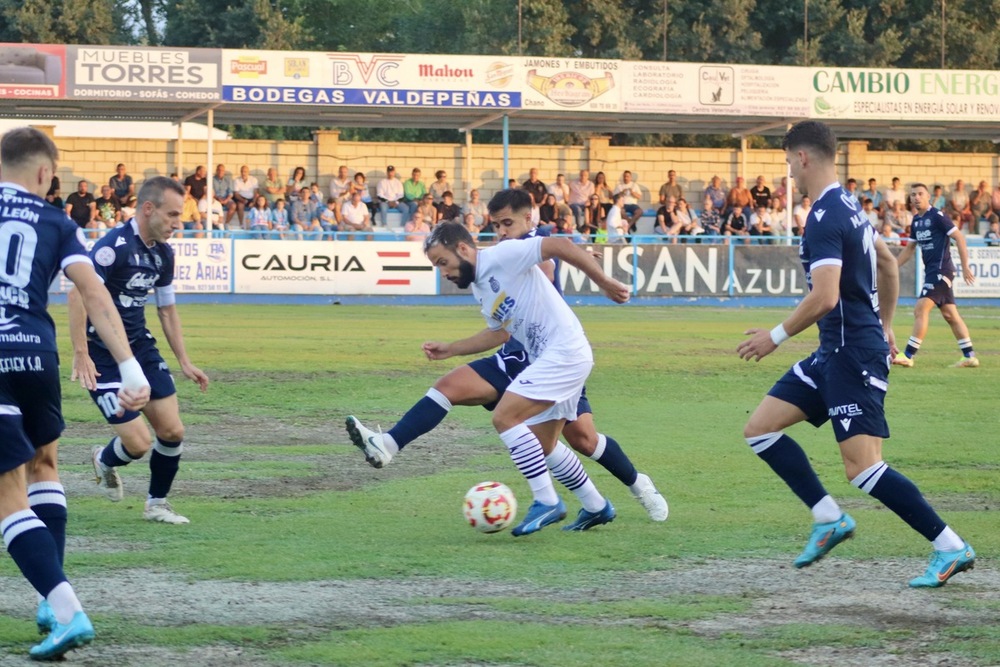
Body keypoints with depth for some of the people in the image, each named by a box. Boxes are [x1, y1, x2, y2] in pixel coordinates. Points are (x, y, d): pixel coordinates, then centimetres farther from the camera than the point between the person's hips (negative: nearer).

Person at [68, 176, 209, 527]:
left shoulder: (163, 253, 6)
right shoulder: (114, 246, -21)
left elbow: (167, 309, 19)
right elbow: (78, 293, -26)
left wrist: (184, 361, 17)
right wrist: (81, 353, -31)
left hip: (140, 347, 8)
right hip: (103, 357, -8)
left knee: (172, 432, 0)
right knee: (139, 443, -9)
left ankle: (157, 503, 21)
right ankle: (104, 461, 27)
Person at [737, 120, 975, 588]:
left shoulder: (824, 219, -18)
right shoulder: (848, 207, 13)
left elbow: (824, 297, -28)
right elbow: (888, 264, 26)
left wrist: (776, 336, -16)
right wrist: (884, 324, 34)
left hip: (853, 354, -10)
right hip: (835, 352, 10)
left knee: (863, 468, -13)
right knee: (760, 429, 9)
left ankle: (950, 548, -8)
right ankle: (828, 518, 9)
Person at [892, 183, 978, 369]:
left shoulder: (937, 216, -11)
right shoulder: (916, 221, 13)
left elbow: (959, 238, -13)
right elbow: (910, 249, 24)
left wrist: (965, 267, -17)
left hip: (941, 269, -9)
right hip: (931, 270, 9)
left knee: (921, 309, -15)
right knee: (950, 315, 10)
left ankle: (908, 356, -16)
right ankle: (969, 356, 14)